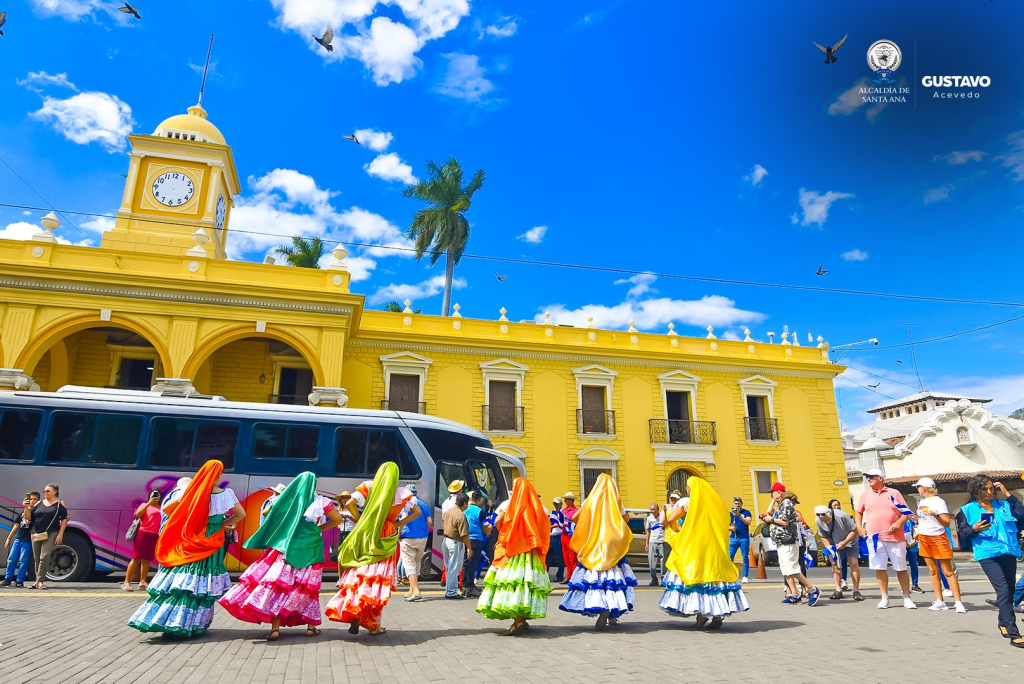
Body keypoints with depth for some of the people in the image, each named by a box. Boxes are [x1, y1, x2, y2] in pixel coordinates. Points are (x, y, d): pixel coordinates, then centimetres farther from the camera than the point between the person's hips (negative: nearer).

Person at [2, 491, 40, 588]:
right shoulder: (23, 511, 16)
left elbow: (28, 517, -22)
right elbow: (17, 525, 19)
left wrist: (26, 507, -37)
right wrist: (9, 538, 16)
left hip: (28, 540, -6)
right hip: (18, 538, 6)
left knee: (23, 561, -5)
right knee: (11, 559, 5)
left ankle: (19, 581, 0)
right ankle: (7, 579, 16)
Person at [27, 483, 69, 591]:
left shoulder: (60, 504, 2)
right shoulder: (39, 504, 13)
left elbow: (64, 519, -1)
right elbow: (29, 517, 10)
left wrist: (60, 534, -9)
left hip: (51, 534, -4)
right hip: (36, 534, 5)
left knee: (44, 557, -14)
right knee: (37, 558, 9)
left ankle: (40, 581, -13)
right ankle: (37, 581, 18)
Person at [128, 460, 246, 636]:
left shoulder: (191, 491, -1)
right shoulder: (225, 494, -7)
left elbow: (167, 509, 7)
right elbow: (241, 514, -2)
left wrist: (185, 521, 16)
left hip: (187, 542, 2)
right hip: (210, 544, -2)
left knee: (178, 580, 10)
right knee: (201, 584, 3)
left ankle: (164, 619, 13)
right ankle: (190, 624, 4)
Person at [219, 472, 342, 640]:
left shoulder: (287, 498, 4)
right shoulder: (320, 501, -1)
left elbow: (266, 514, 16)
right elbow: (337, 520, 3)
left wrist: (277, 499, 30)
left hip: (285, 548, 1)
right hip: (309, 549, -1)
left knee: (279, 583, 2)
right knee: (307, 586, 8)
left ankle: (275, 628, -3)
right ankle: (311, 626, 11)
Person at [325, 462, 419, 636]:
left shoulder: (369, 486, 3)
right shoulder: (402, 492, 3)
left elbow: (349, 504, -4)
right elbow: (417, 512, 4)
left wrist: (360, 520, 9)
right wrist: (398, 524, 6)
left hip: (364, 536, 1)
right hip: (386, 538, -1)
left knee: (359, 575, 9)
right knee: (379, 579, 3)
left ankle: (353, 614, -1)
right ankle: (373, 624, 3)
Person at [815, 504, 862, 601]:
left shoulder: (841, 516, -32)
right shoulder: (818, 521, -19)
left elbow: (854, 530, -21)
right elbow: (823, 536, -5)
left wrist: (845, 542, -27)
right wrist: (828, 547, -20)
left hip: (849, 541, -3)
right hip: (834, 544, 3)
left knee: (854, 563, -11)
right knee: (835, 564, -6)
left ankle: (856, 591, -4)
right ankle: (838, 590, -2)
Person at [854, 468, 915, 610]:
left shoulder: (894, 493, 4)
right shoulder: (865, 494, 10)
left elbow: (906, 513, 4)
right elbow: (858, 512, 19)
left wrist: (899, 522, -14)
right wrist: (859, 528, 6)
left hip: (895, 537, -2)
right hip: (874, 537, 2)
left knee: (901, 568, 5)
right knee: (879, 568, 2)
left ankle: (907, 598, 16)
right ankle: (885, 598, 11)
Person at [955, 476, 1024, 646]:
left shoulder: (1003, 505, 13)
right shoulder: (968, 510, 3)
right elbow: (962, 534, 2)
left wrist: (1007, 494, 1)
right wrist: (974, 529, -18)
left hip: (1009, 553, 5)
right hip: (988, 555, -4)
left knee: (1009, 591, 13)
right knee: (1003, 591, -15)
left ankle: (1003, 623, 34)